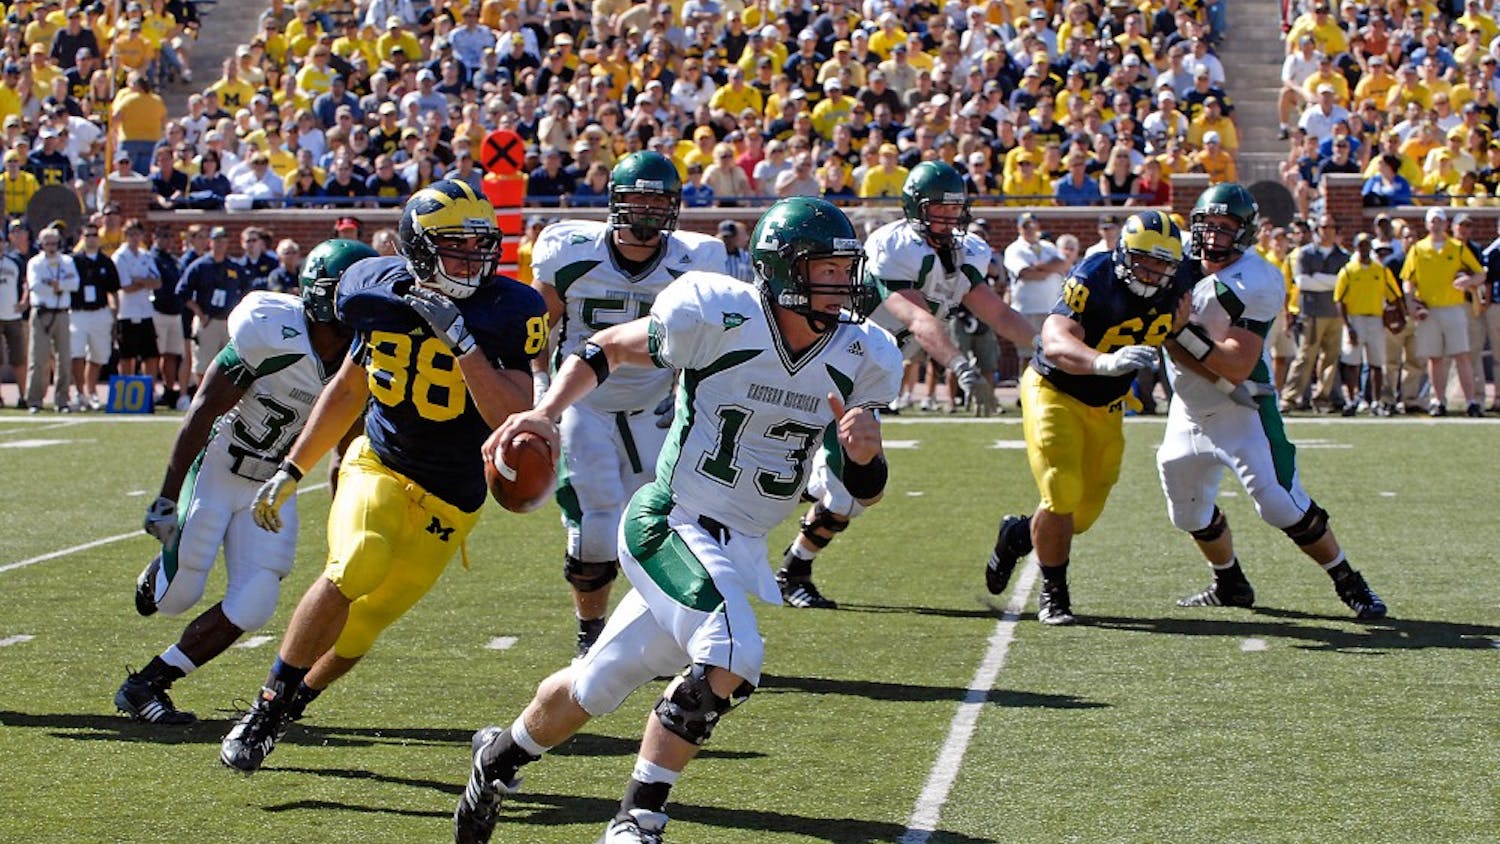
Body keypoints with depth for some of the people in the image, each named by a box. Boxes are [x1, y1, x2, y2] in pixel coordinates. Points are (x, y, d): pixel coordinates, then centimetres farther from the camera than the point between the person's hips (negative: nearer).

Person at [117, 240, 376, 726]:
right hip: (215, 471, -5)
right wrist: (166, 500, -18)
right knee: (177, 599, 1)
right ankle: (159, 571, 39)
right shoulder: (274, 338, -26)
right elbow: (202, 413, -20)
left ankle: (145, 686, 9)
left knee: (252, 608, -6)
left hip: (272, 489, 5)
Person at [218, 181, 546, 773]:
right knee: (354, 567, -26)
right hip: (378, 463, 0)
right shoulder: (379, 292, -4)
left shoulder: (508, 314, -14)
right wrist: (291, 471, 11)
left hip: (449, 497, 0)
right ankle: (267, 706, -14)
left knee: (369, 619, 2)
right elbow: (348, 389, 11)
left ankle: (291, 703, 27)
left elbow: (512, 418, -25)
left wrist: (461, 337, -31)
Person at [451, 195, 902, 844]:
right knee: (729, 660, -25)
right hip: (670, 525, -6)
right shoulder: (717, 315, -17)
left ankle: (501, 755, 37)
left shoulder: (863, 358, -3)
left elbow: (866, 492, 4)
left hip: (742, 549, 6)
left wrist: (864, 452, -19)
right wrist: (546, 412, -14)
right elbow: (605, 350, 0)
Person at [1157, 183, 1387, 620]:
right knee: (1188, 510, 15)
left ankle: (1350, 584, 2)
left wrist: (1183, 333, -29)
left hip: (1241, 411, -6)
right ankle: (1230, 584, 36)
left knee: (1281, 504, -12)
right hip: (1189, 411, 7)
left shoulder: (1255, 284, -21)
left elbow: (1237, 368, -25)